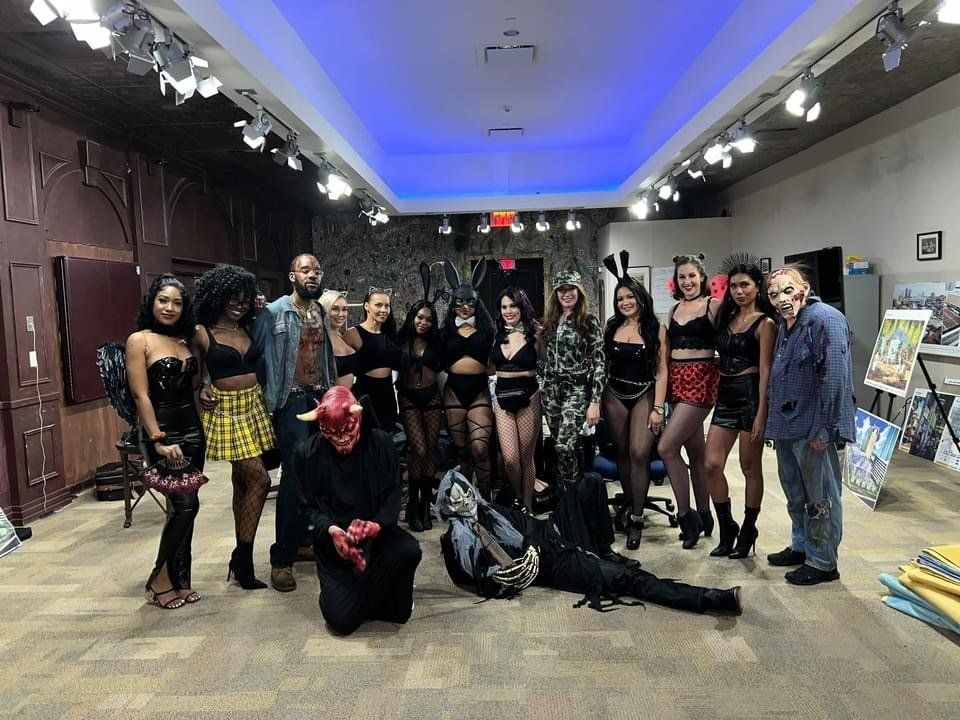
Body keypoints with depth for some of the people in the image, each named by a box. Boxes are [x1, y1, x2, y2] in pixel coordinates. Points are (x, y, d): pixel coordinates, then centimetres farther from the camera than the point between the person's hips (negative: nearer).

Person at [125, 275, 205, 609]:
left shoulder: (186, 341, 11)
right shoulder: (139, 340, -6)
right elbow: (141, 395, -12)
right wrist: (159, 440, -17)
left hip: (192, 428, 6)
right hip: (161, 431, -6)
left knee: (184, 507, 8)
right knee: (185, 505, -9)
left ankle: (179, 580, 18)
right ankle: (159, 579, 8)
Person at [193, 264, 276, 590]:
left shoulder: (247, 329, 10)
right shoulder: (202, 333, -6)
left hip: (253, 406, 6)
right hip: (226, 410, -6)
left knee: (243, 481, 12)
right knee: (259, 480, -11)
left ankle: (241, 557, 23)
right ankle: (243, 556, 2)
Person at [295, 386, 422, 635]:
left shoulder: (380, 442, -10)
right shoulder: (308, 453, -10)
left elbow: (392, 495, -7)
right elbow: (310, 507, -5)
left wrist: (377, 525, -28)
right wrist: (331, 530, -26)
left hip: (376, 534, 1)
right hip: (333, 543, 0)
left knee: (409, 550, -33)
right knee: (341, 620, -17)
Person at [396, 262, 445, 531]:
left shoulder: (435, 341, 3)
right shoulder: (401, 340, -5)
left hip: (432, 397, 3)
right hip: (409, 399, -3)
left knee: (430, 451, 5)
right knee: (419, 450, -12)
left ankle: (426, 504, 16)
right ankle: (413, 505, 3)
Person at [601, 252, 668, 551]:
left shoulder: (656, 328, -4)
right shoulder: (611, 327, 4)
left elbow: (661, 371, -6)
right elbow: (603, 363, 10)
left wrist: (658, 407, -12)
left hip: (644, 395, -3)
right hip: (614, 396, 3)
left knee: (639, 453, -12)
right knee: (622, 452, 9)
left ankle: (637, 518, -3)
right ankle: (628, 504, 24)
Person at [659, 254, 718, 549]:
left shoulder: (714, 306, -3)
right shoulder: (675, 309, 15)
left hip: (701, 380, -6)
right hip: (676, 380, 6)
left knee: (666, 448, -12)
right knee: (695, 450, 13)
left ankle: (685, 516, 2)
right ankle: (703, 516, 23)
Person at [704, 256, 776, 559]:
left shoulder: (765, 323, -5)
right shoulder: (727, 318, 13)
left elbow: (765, 370, -10)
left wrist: (761, 414, -15)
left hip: (750, 395, -6)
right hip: (725, 396, 6)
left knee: (750, 468, 5)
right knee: (712, 465, 0)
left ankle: (748, 532, 20)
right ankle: (727, 529, 16)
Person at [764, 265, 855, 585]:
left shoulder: (825, 319, -15)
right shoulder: (784, 324, 13)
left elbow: (835, 376, -22)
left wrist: (824, 428, -23)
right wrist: (772, 421, 19)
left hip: (812, 428, -9)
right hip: (785, 426, 9)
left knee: (820, 497, 4)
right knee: (795, 494, 21)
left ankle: (822, 562, 17)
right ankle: (801, 547, 36)